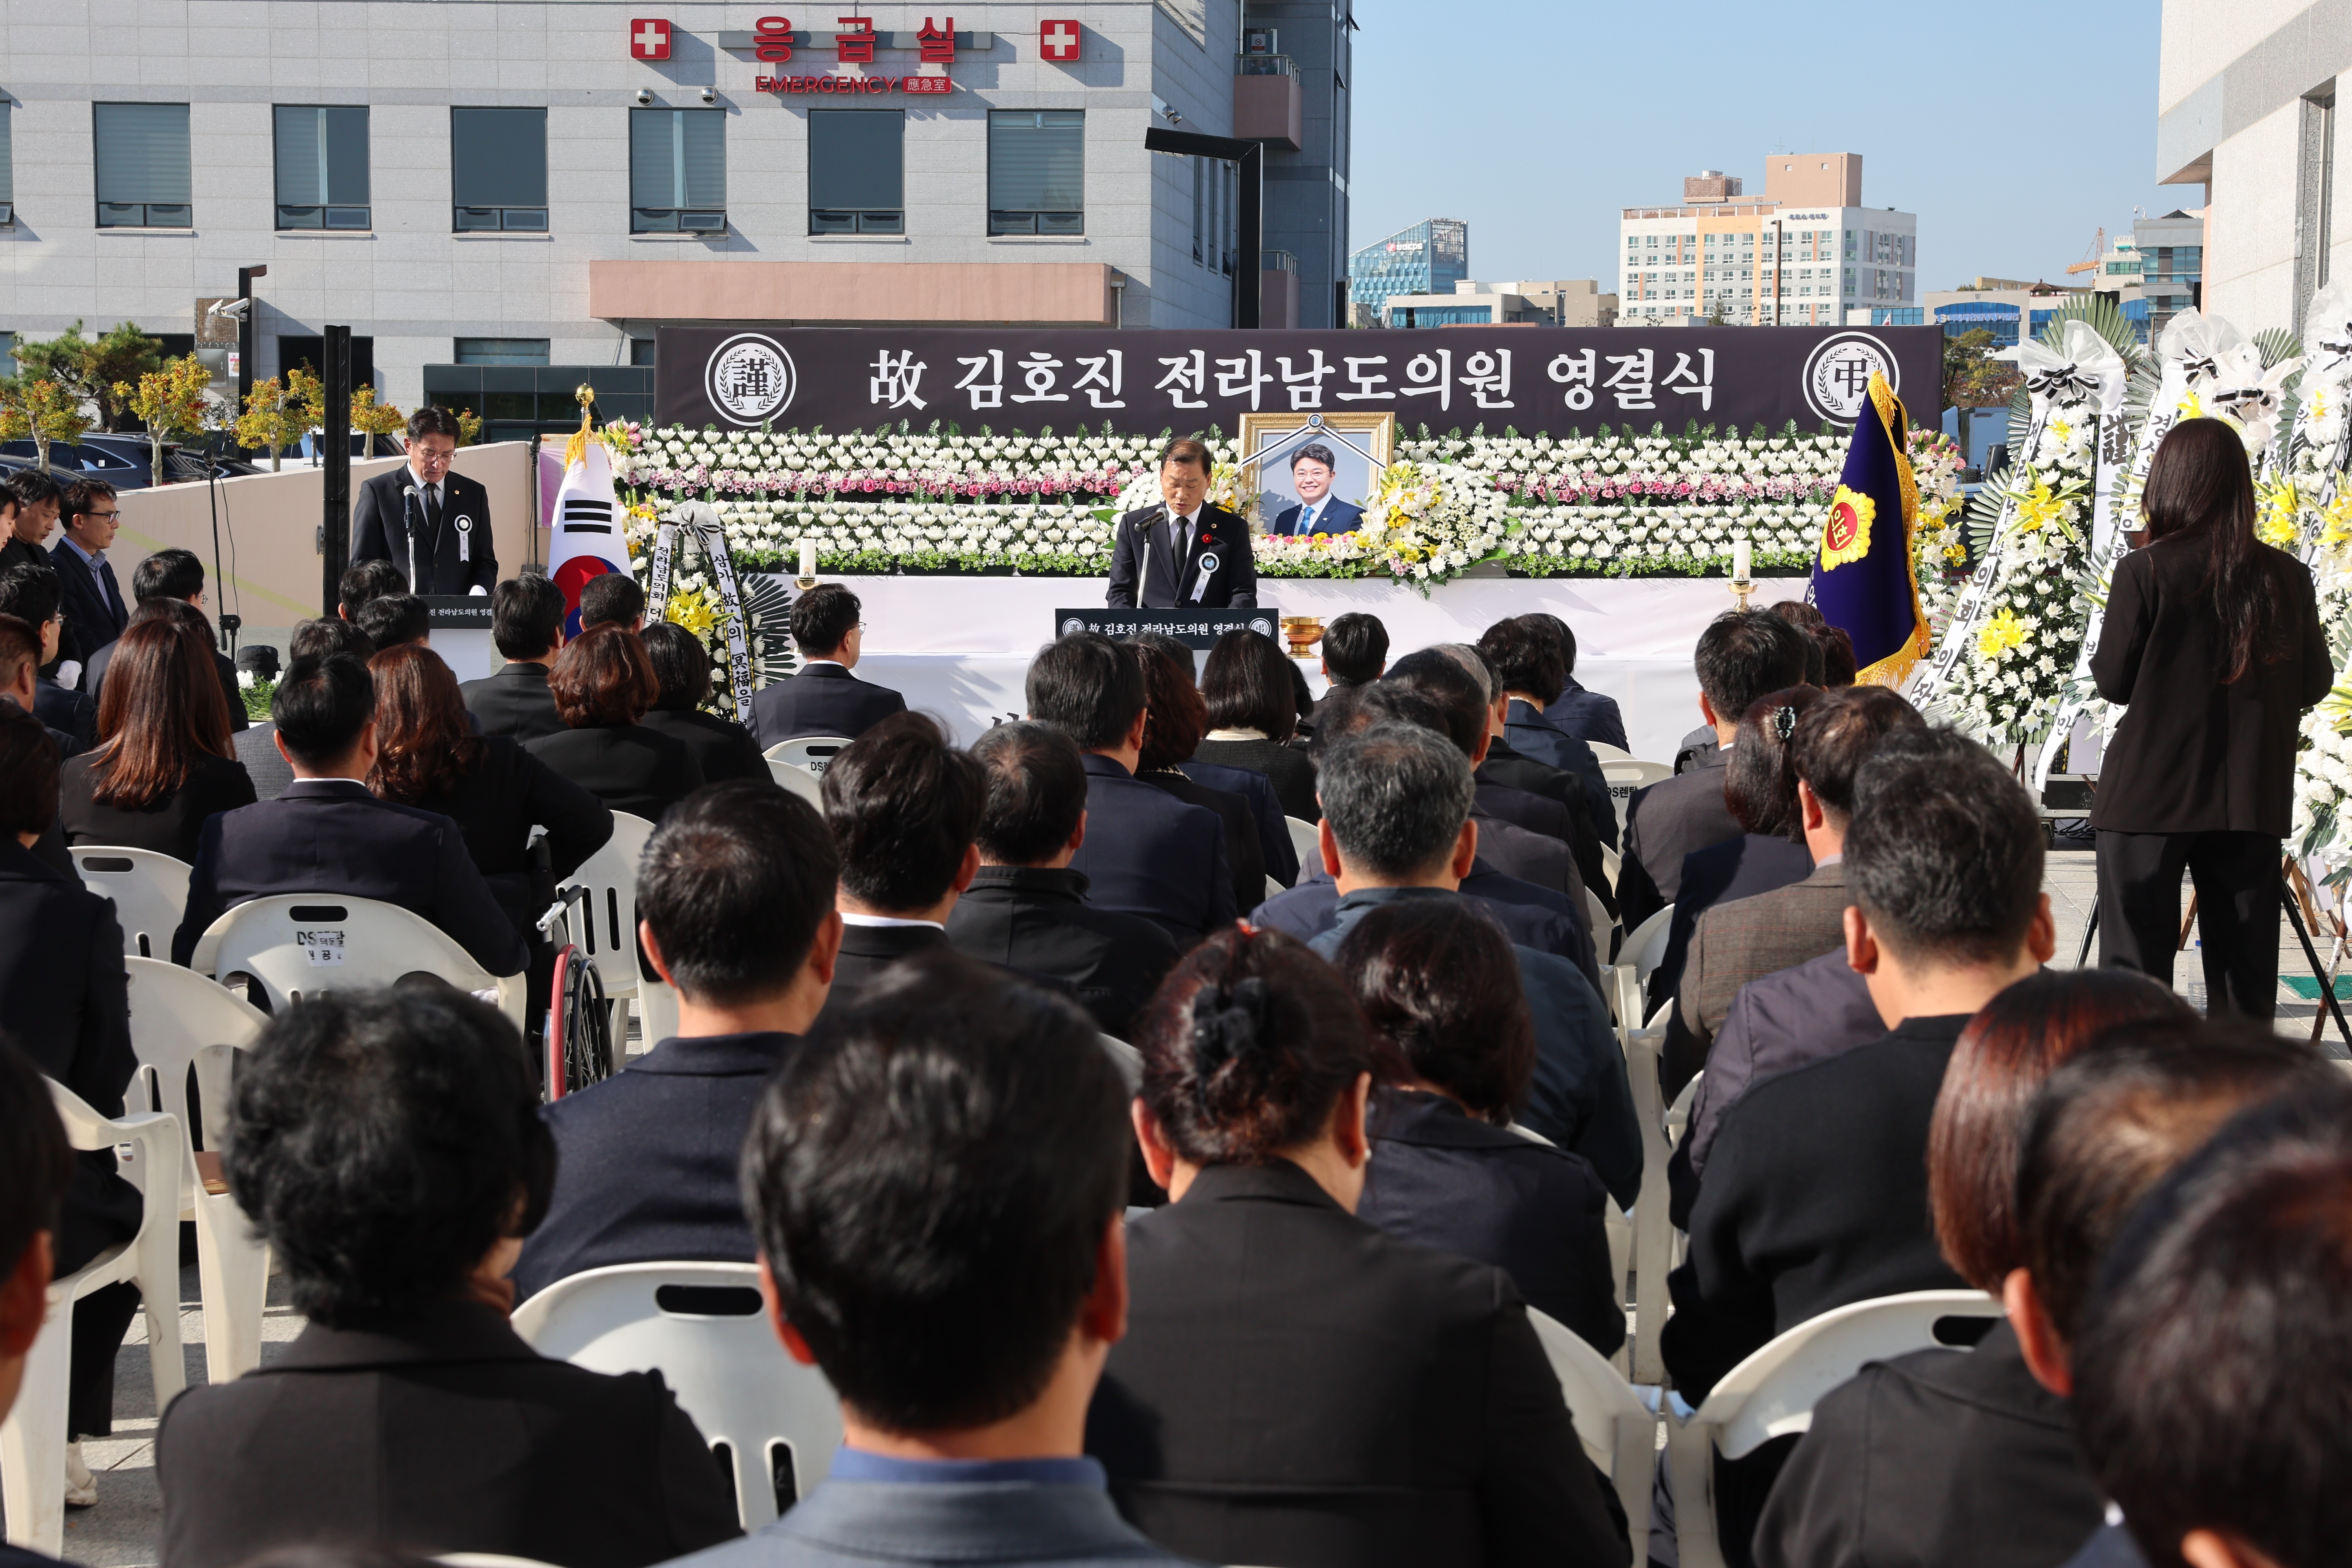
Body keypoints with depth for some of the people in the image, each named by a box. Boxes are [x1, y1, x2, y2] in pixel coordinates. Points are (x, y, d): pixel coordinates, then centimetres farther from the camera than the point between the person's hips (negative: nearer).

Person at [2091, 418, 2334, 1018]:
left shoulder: (2145, 571, -12)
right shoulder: (2287, 576, -2)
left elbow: (2113, 680, -7)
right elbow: (2315, 682, 6)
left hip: (2150, 796, -3)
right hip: (2250, 798, 3)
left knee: (2134, 967, 5)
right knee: (2245, 973, 10)